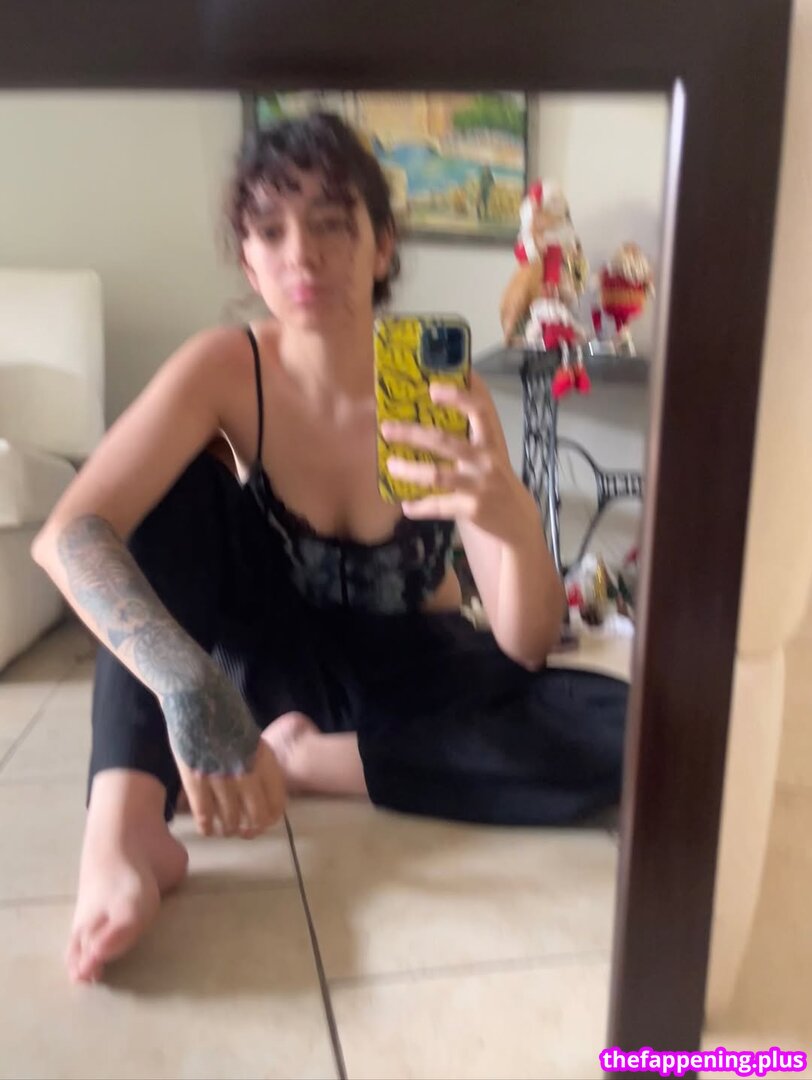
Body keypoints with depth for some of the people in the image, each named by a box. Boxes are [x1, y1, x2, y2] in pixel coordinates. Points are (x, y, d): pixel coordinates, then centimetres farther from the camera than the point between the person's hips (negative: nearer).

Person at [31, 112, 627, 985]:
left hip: (406, 674, 1)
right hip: (274, 660, 0)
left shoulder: (445, 395, -20)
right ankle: (124, 827, -37)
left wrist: (517, 522, -46)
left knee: (623, 733, -25)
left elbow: (526, 645, -23)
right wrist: (191, 689, -50)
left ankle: (309, 761, -18)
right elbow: (68, 538, -33)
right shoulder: (223, 370, -19)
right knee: (172, 484, -26)